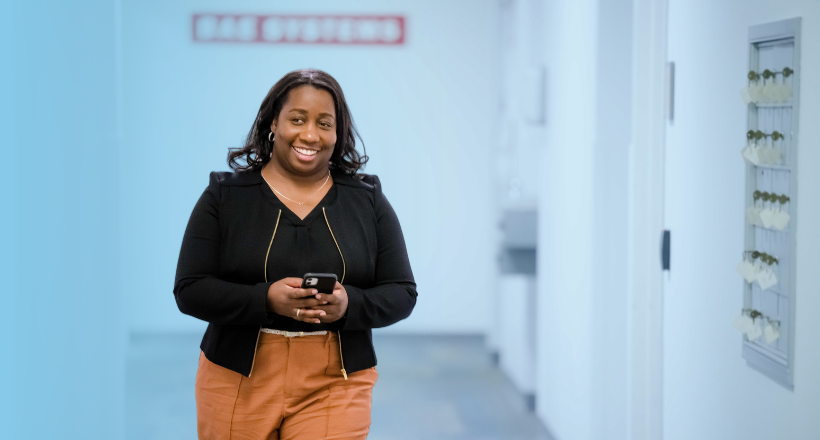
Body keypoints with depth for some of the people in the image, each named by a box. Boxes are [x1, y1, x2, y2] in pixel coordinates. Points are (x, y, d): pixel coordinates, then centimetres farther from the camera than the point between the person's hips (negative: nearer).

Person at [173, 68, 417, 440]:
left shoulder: (369, 201, 7)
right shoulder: (224, 197, 3)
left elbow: (401, 294, 5)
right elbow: (190, 291, -3)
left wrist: (349, 304, -16)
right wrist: (266, 299, -19)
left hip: (334, 390, 0)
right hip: (239, 384, 0)